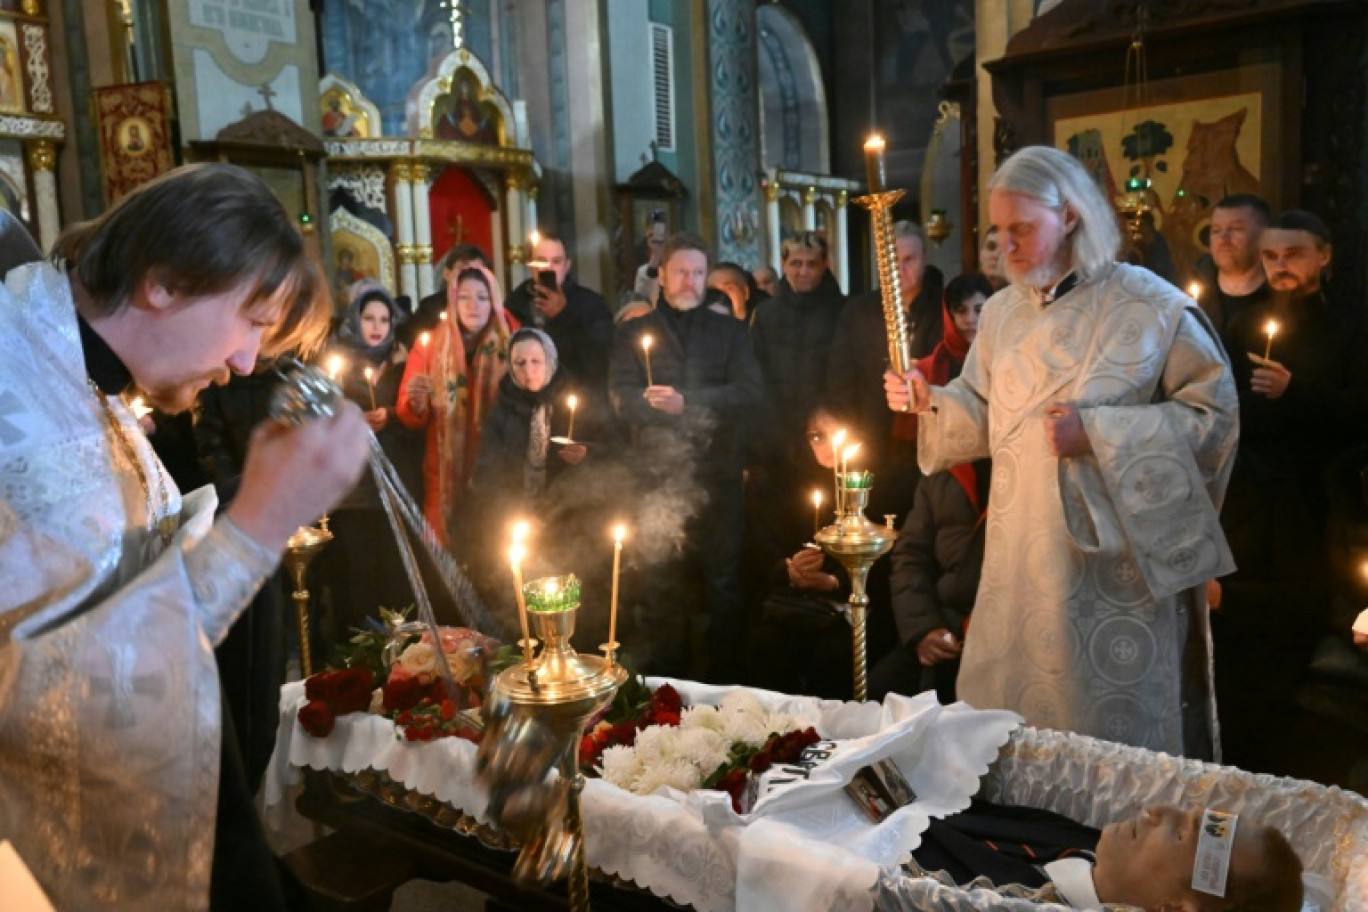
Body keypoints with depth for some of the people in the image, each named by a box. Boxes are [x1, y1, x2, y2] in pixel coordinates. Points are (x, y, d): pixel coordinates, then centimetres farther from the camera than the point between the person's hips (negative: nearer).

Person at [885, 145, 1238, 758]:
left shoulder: (1151, 307, -7)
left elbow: (1213, 413, -9)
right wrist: (929, 403, -5)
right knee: (1009, 702, 12)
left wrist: (1096, 433, -18)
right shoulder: (1003, 312, 9)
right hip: (1022, 554, 5)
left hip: (1117, 555, -5)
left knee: (1119, 724, 5)